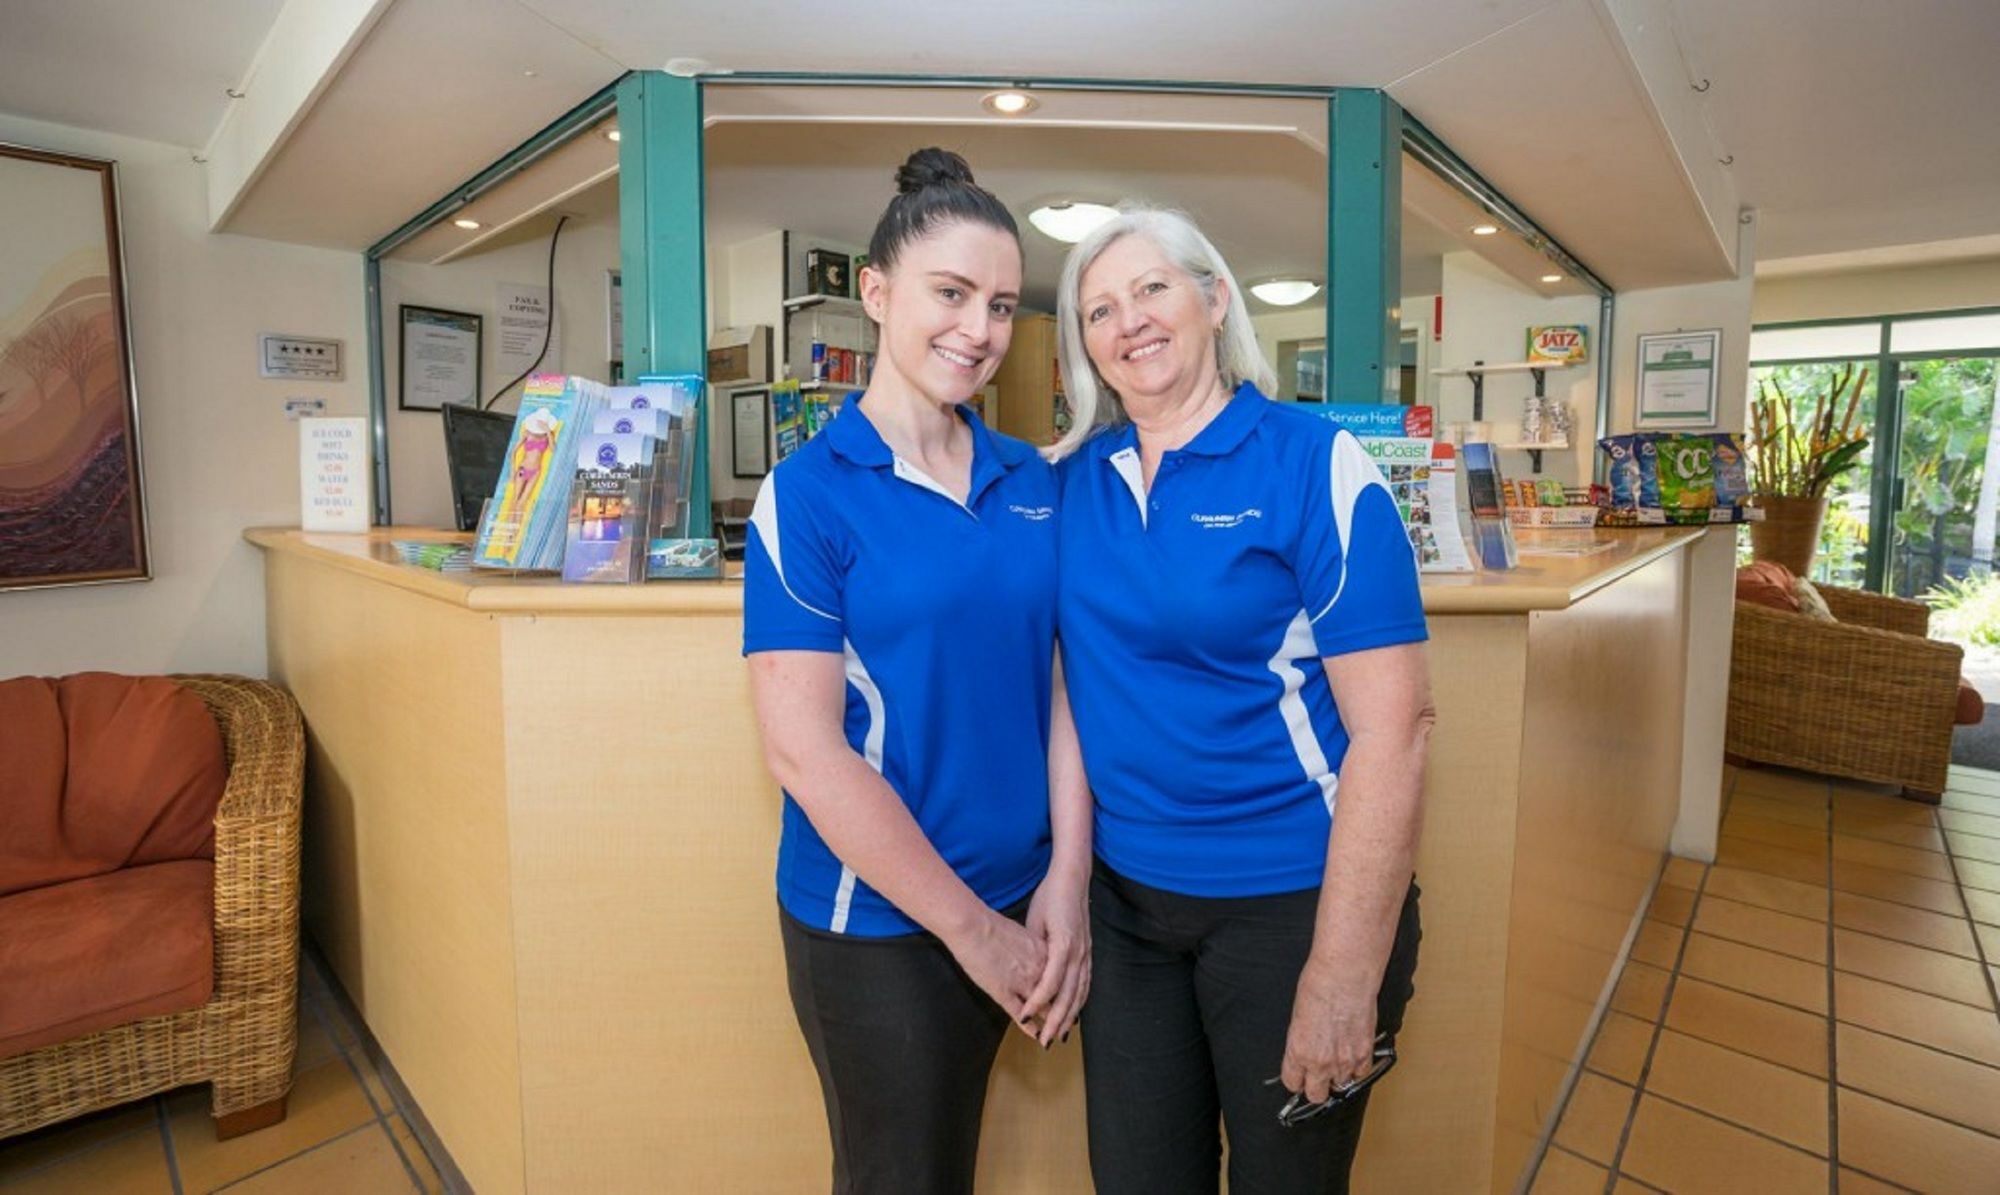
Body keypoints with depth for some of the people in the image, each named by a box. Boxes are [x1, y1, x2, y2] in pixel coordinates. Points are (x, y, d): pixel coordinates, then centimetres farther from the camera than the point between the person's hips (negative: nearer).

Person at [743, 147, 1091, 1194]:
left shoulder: (1031, 483, 1)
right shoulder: (809, 492, -14)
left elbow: (1060, 686, 2)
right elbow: (805, 752, -18)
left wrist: (1067, 881, -8)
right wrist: (972, 928, -14)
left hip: (1014, 901, 5)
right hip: (875, 919, -4)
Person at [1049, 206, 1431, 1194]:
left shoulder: (1314, 466, -12)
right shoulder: (1069, 480, 1)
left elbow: (1392, 728, -16)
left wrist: (1344, 978, -17)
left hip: (1290, 900, -3)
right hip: (1122, 897, 4)